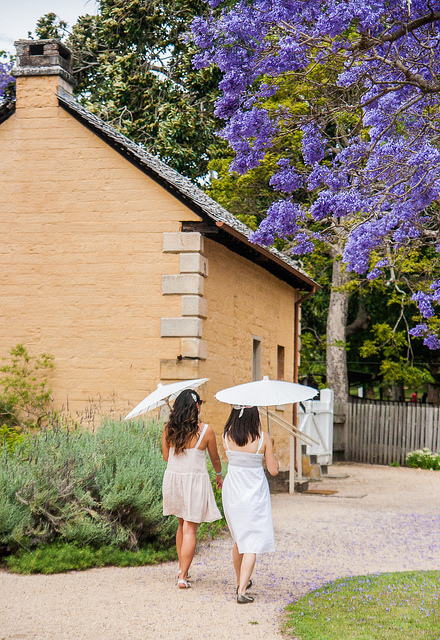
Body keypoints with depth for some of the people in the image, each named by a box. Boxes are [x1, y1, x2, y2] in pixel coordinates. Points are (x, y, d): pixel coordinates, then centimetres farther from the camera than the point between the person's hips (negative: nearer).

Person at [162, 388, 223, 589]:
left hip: (172, 478, 4)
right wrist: (219, 475, 22)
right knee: (190, 529, 1)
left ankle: (182, 567, 28)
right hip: (195, 480, -4)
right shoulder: (205, 430, -10)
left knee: (182, 524, 23)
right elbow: (215, 458, 3)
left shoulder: (169, 429, -2)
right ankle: (183, 577, -3)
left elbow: (165, 456, 6)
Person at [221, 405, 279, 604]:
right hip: (255, 495, -4)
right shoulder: (263, 438, -13)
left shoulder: (227, 436, -6)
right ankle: (242, 591, -9)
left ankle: (240, 582, 37)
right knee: (252, 544, -1)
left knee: (239, 539, 23)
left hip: (232, 493, 4)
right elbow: (273, 470, -7)